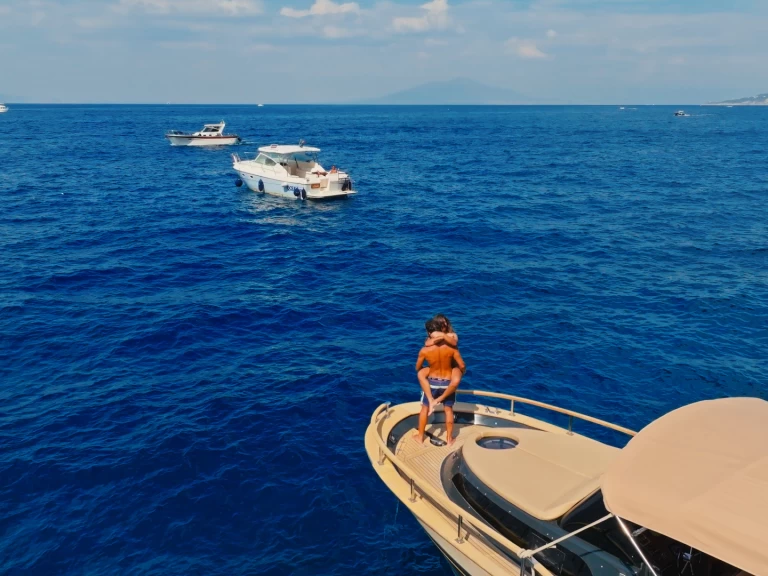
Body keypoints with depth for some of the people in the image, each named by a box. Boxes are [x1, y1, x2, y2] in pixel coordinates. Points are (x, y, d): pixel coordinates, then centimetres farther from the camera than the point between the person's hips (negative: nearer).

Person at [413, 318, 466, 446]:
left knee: (425, 408, 21)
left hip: (432, 382, 0)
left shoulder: (424, 351, -21)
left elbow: (418, 368, -3)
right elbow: (462, 366, -14)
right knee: (449, 410, 19)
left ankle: (420, 436, 33)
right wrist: (461, 373, 9)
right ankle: (449, 439, 29)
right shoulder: (451, 347, -21)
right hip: (448, 383, 1)